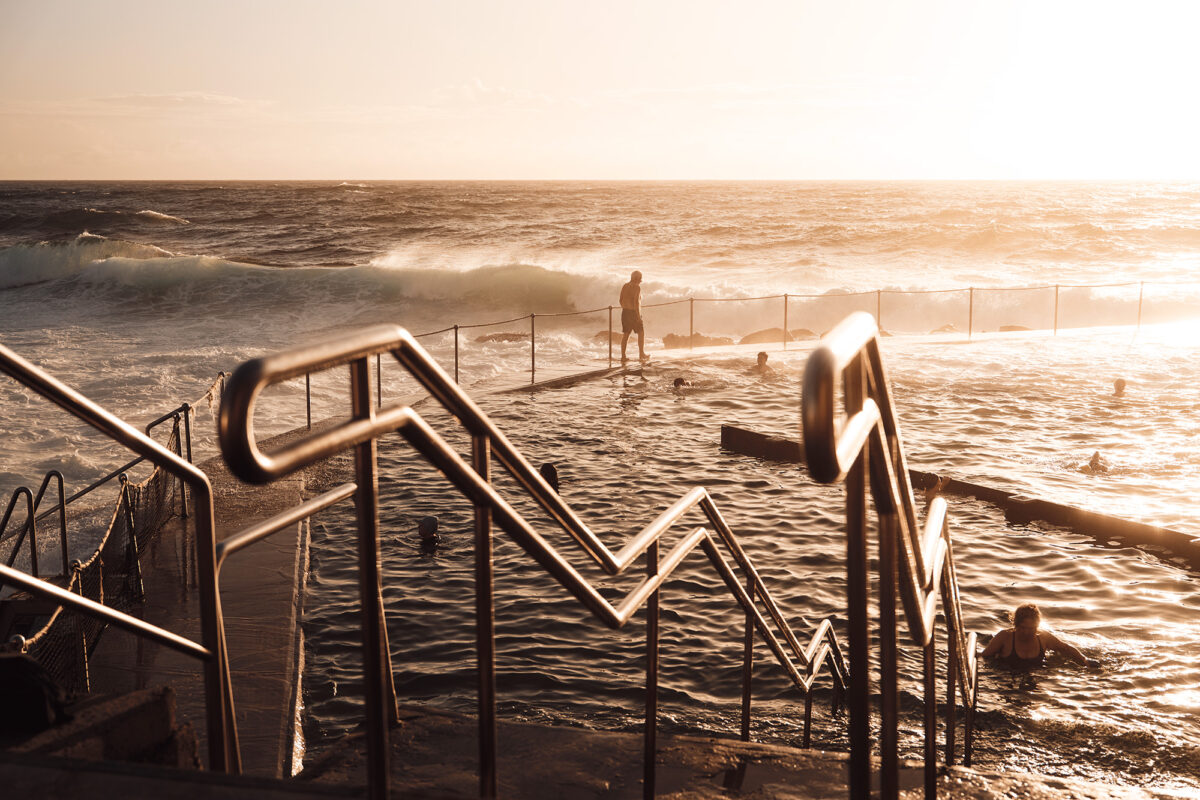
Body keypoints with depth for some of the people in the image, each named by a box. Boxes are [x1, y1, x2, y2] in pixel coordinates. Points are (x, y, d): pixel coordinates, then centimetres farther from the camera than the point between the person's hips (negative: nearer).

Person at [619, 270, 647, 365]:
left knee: (625, 335, 8)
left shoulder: (624, 286, 8)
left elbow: (621, 300, 12)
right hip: (634, 313, -6)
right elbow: (636, 301, -21)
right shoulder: (637, 287, -13)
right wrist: (638, 315, -19)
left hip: (625, 312, 7)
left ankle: (623, 357, 5)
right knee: (641, 332, 11)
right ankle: (641, 354, 14)